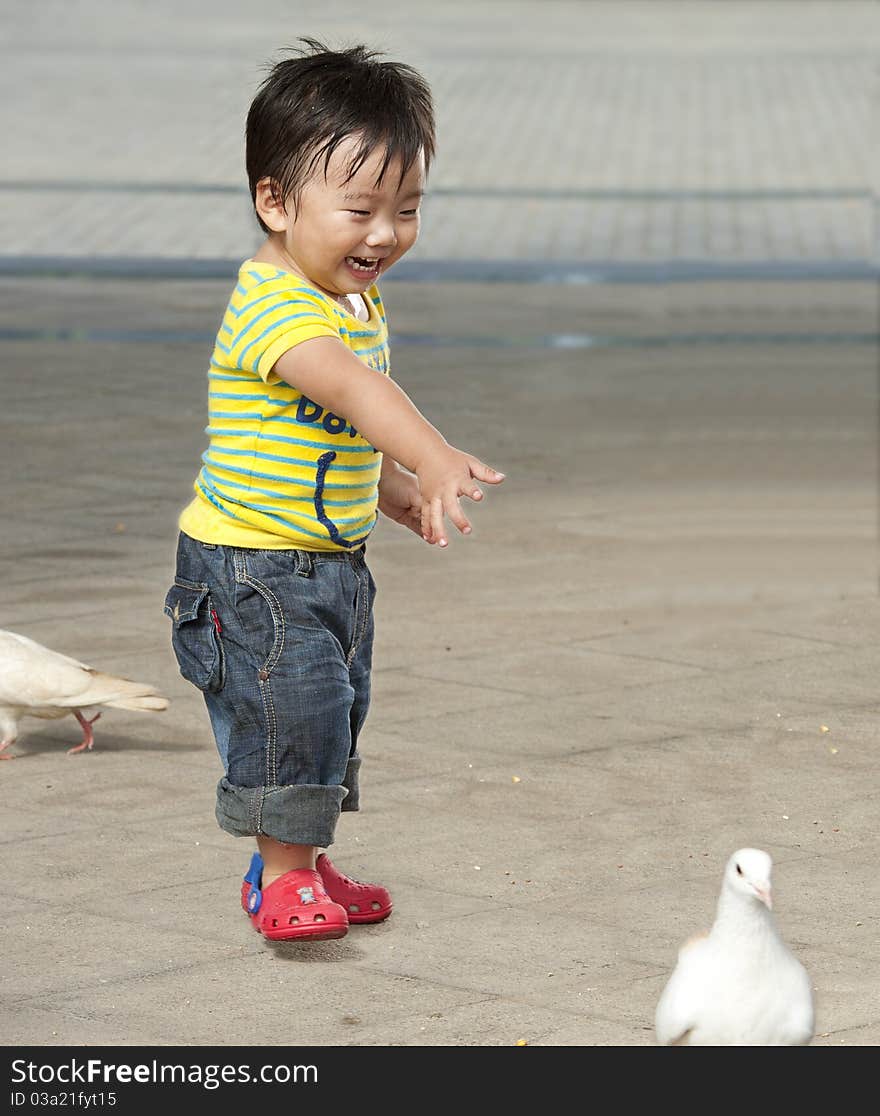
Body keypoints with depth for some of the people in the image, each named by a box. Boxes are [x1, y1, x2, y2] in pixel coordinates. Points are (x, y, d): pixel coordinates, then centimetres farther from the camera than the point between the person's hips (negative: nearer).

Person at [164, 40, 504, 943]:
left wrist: (396, 492, 18)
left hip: (332, 561, 9)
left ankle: (297, 865, 30)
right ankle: (283, 876, -1)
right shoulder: (272, 305, -25)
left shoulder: (360, 304, 8)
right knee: (290, 701, -14)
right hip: (253, 567, -9)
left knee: (335, 709, 16)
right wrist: (433, 457, -57)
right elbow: (349, 385, -43)